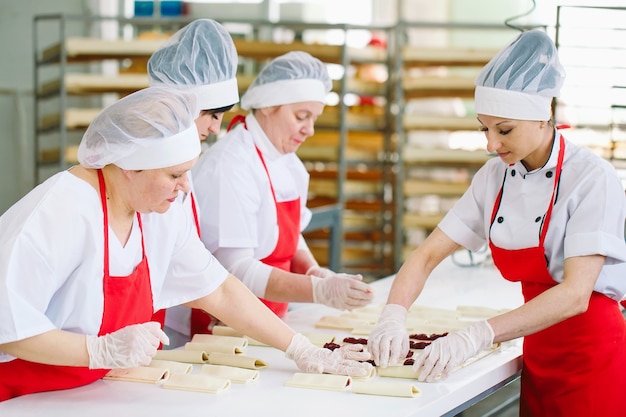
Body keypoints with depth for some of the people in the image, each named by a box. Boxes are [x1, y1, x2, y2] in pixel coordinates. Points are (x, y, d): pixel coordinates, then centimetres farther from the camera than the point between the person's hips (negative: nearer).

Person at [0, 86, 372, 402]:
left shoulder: (163, 216, -1)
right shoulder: (61, 214, -24)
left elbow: (219, 291, 7)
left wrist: (304, 351, 5)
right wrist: (104, 350, -31)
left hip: (85, 394, 6)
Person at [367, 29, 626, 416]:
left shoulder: (593, 178, -18)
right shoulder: (495, 177, 0)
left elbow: (575, 293, -27)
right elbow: (428, 254, -1)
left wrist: (477, 336, -37)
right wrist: (393, 316, -21)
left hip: (594, 359, -5)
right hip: (538, 359, 5)